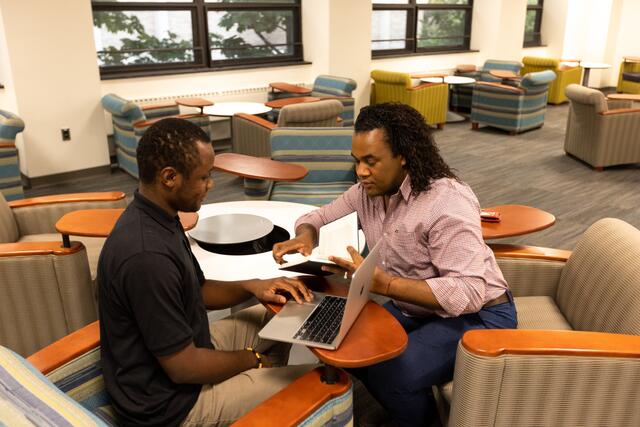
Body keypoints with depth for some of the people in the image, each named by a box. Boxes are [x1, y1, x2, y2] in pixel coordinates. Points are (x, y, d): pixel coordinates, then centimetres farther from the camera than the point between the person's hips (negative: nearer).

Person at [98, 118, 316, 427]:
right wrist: (253, 360, -10)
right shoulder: (147, 256, -33)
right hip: (167, 401, -9)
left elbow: (197, 290, 10)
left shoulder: (155, 217, -3)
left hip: (182, 349, 9)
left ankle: (265, 388, 34)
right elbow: (184, 367, -26)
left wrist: (252, 287, -6)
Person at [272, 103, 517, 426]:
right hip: (416, 310, 8)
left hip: (477, 315, -7)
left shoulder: (447, 202, -26)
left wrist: (384, 284, -38)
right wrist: (305, 236, -13)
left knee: (390, 376, -28)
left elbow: (469, 293, -32)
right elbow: (319, 217, 11)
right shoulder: (368, 191, -2)